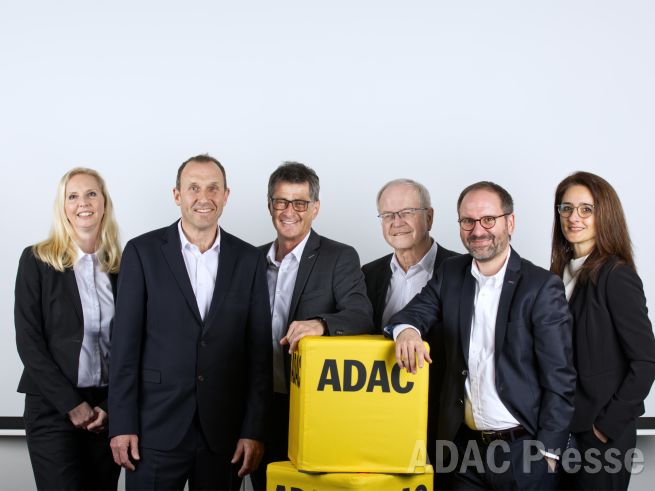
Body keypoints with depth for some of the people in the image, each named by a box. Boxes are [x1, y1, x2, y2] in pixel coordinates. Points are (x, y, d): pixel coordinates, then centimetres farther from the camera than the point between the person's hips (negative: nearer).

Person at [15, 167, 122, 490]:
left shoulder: (120, 265, 6)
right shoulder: (37, 261, -2)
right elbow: (28, 341, -6)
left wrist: (111, 405, -4)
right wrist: (71, 404, -11)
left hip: (107, 409, 3)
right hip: (53, 408, -3)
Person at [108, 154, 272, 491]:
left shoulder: (249, 260, 5)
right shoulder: (142, 252, 0)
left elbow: (259, 352, 4)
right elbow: (125, 344, -2)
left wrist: (253, 430, 0)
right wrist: (122, 425, -6)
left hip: (223, 432, 2)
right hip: (156, 428, -1)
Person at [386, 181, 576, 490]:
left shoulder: (542, 287, -10)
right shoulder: (450, 274, 5)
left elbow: (559, 379, -9)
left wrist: (548, 451, -12)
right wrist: (407, 330, -22)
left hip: (523, 449, -4)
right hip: (464, 445, 4)